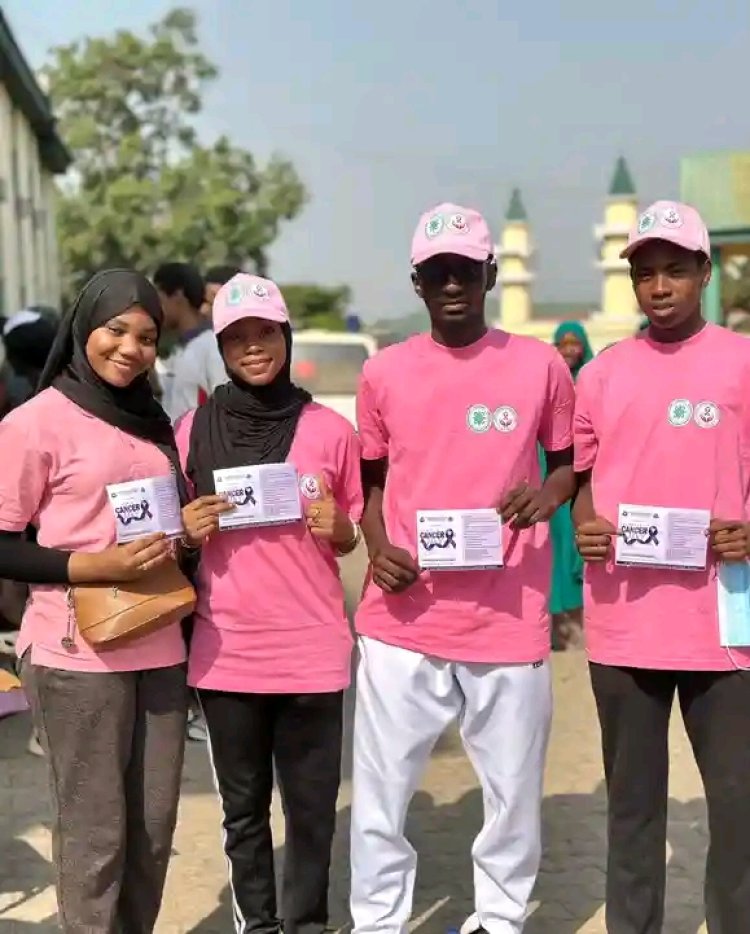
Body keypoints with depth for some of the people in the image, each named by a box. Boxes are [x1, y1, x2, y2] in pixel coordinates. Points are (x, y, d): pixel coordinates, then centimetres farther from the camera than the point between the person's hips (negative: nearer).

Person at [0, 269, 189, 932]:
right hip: (77, 656, -6)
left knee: (154, 826, 10)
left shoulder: (152, 422, 13)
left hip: (158, 649, 6)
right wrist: (96, 565, -18)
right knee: (94, 832, 2)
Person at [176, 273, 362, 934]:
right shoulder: (194, 431, 1)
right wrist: (189, 529, -12)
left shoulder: (331, 430, 0)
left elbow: (351, 538, 10)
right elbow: (180, 537, 10)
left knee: (312, 804, 6)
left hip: (312, 649, -1)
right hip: (226, 649, 1)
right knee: (243, 806, 12)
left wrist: (337, 527, -12)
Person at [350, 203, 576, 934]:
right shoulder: (383, 373, 5)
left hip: (507, 621, 0)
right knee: (379, 799, 6)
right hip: (403, 623, 1)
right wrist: (377, 548, -5)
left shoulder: (540, 365, 2)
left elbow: (568, 462, 13)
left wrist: (548, 493, -10)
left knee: (514, 794, 11)